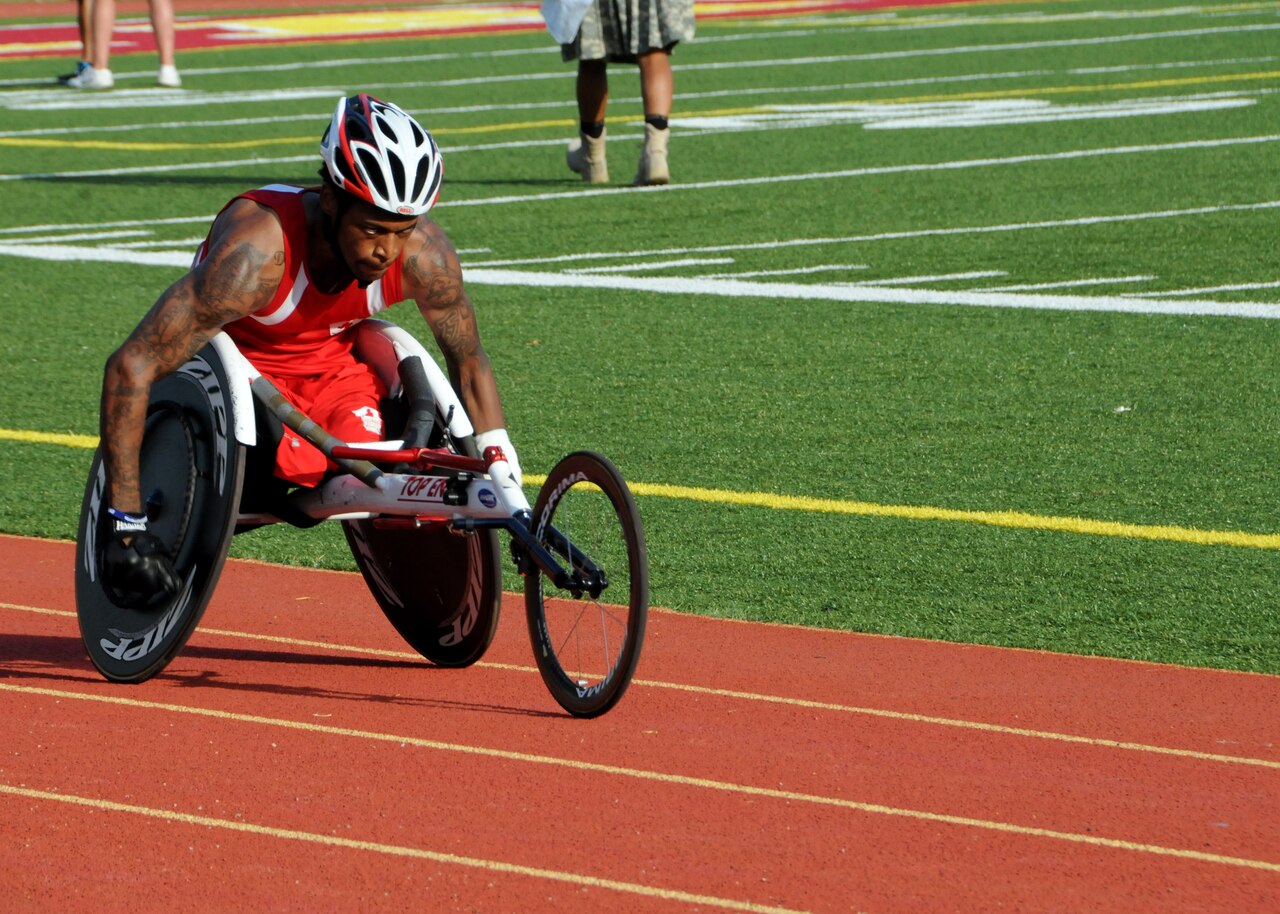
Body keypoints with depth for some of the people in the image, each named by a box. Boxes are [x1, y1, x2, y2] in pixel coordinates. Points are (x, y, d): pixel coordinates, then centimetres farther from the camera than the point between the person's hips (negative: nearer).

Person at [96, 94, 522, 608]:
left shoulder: (424, 254, -25)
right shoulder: (256, 253, -38)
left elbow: (470, 362, -3)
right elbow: (130, 369, -37)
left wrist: (509, 491, -6)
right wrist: (126, 525, -37)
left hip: (335, 364, 4)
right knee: (305, 465, -31)